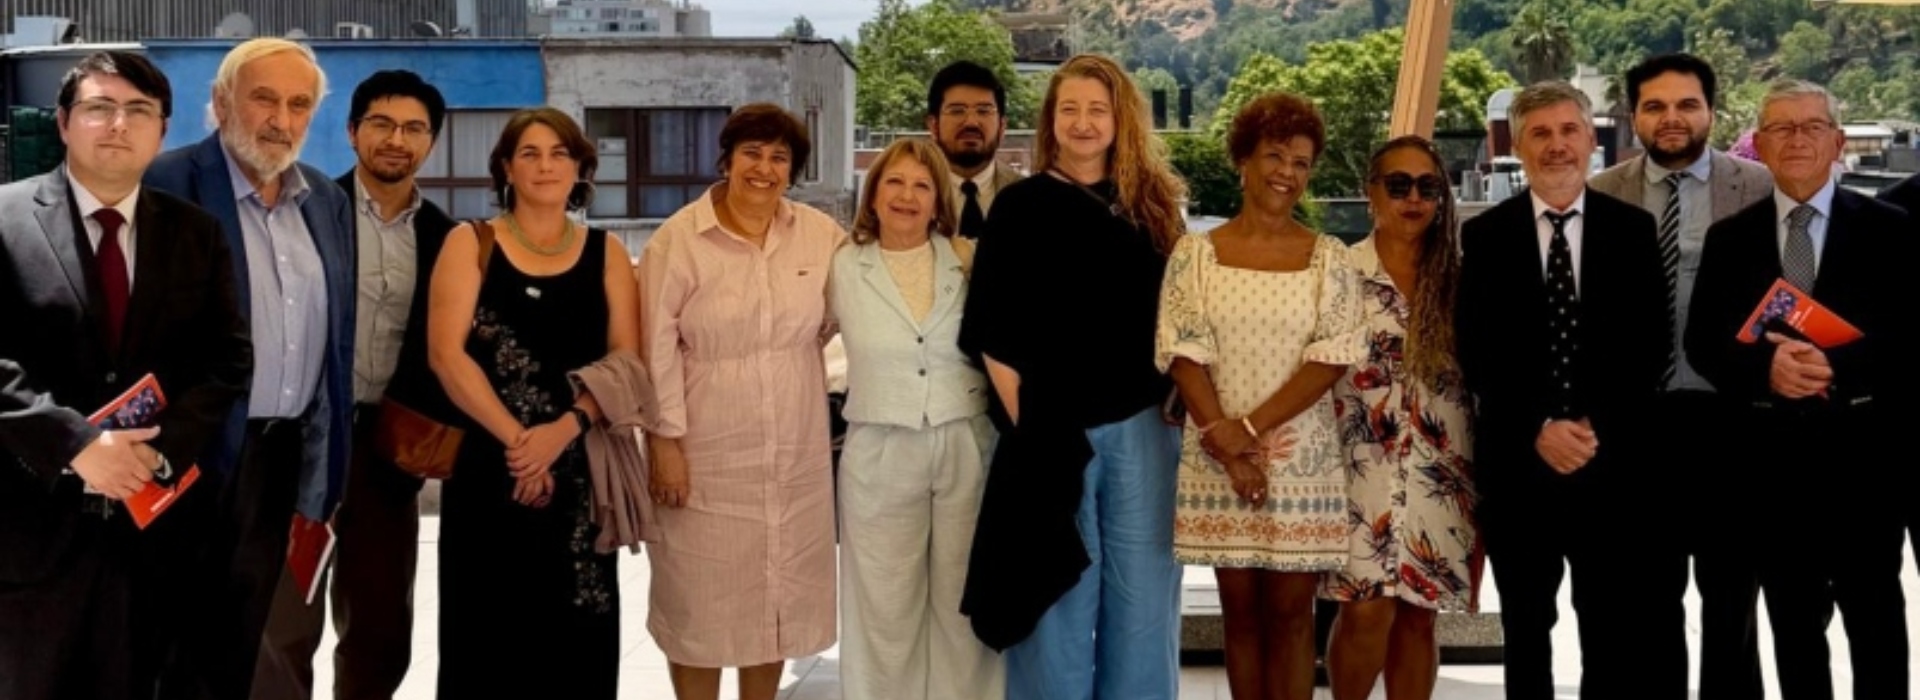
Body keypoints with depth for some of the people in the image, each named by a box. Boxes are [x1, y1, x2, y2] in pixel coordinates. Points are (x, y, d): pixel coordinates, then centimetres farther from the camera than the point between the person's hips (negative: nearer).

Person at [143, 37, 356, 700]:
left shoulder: (328, 201, 9)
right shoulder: (168, 185, -10)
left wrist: (325, 455, 11)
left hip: (288, 452, 6)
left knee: (240, 638, 16)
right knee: (184, 635, 5)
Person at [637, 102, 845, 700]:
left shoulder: (822, 235, 2)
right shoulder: (679, 238, -8)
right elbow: (658, 348, -10)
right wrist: (665, 439, -12)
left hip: (794, 453, 4)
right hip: (706, 452, -4)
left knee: (779, 590, 14)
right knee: (701, 594, 5)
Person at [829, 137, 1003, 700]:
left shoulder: (969, 261, 2)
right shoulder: (843, 268, 1)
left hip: (966, 448, 1)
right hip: (879, 455, -1)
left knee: (964, 602, 10)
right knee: (886, 606, 7)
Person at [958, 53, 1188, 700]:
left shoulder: (1155, 207, 8)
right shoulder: (1021, 205, 0)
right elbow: (991, 330, -3)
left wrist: (1176, 404, 2)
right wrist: (1023, 419, -9)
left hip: (1142, 427, 3)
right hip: (1052, 428, -2)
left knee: (1142, 590, 8)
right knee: (1058, 596, 6)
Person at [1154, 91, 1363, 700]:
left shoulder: (1329, 257, 3)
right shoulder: (1195, 253, 2)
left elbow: (1333, 358, -5)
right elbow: (1183, 356, -2)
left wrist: (1253, 428, -13)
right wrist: (1226, 444, -11)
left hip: (1302, 457, 0)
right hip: (1218, 458, 0)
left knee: (1291, 612, 5)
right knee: (1240, 611, 9)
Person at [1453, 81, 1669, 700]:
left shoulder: (1634, 229, 5)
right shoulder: (1485, 235, 4)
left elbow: (1651, 346, 0)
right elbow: (1475, 353, -1)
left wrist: (1599, 428, -11)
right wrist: (1537, 429, -11)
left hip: (1614, 463, 0)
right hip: (1516, 463, 1)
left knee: (1617, 631, 2)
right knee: (1526, 629, 12)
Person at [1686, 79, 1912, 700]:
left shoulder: (1890, 230, 2)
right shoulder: (1730, 238, 7)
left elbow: (1906, 338, -6)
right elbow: (1702, 343, 1)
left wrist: (1834, 364, -21)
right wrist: (1764, 365, -18)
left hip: (1862, 451, -2)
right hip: (1772, 456, 2)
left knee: (1874, 617, 6)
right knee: (1793, 622, 12)